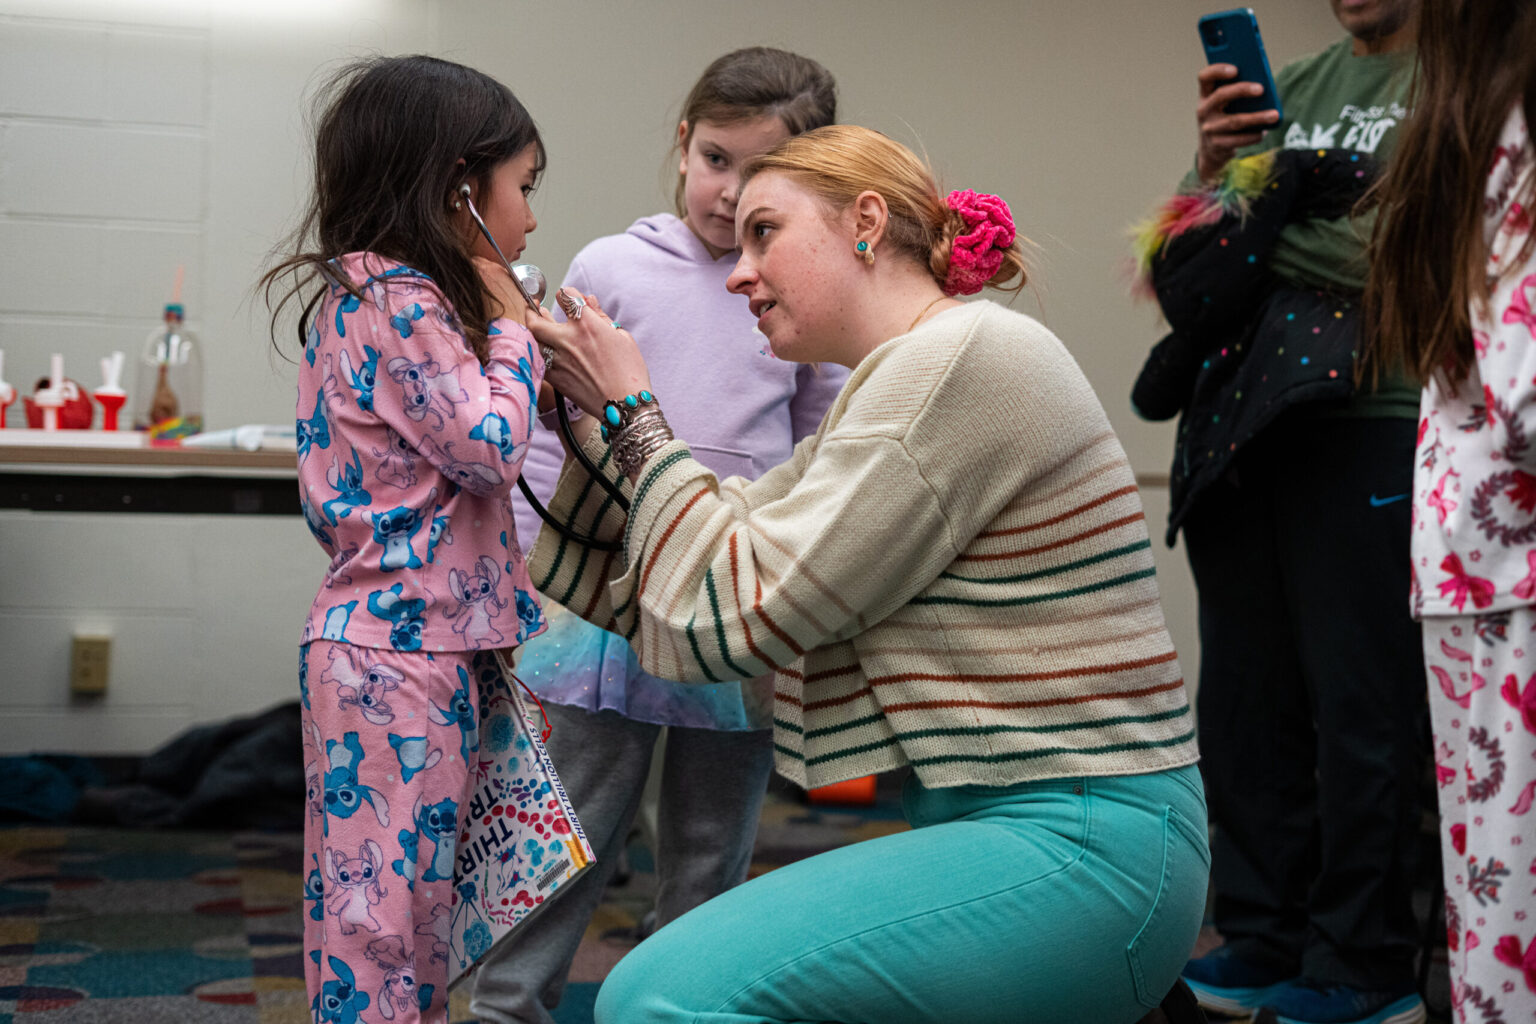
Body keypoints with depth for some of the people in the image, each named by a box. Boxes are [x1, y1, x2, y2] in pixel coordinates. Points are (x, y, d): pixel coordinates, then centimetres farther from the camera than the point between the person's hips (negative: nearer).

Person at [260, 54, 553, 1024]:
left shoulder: (376, 294, 17)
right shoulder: (402, 302, -15)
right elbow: (491, 449, -16)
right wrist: (510, 325, -6)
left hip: (402, 643, 10)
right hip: (402, 648, -10)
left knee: (410, 901, 15)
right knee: (380, 902, -4)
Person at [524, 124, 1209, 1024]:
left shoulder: (964, 358, -13)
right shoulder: (897, 383, 18)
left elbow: (739, 613, -14)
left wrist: (635, 411, -4)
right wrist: (584, 416, 12)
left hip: (1077, 848, -10)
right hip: (994, 824, 10)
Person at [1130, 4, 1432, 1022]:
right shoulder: (1288, 86, 18)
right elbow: (1184, 269, 14)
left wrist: (1259, 227, -5)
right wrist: (1216, 170, -5)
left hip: (1364, 418, -5)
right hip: (1238, 427, 6)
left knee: (1360, 701, -2)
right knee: (1246, 698, 8)